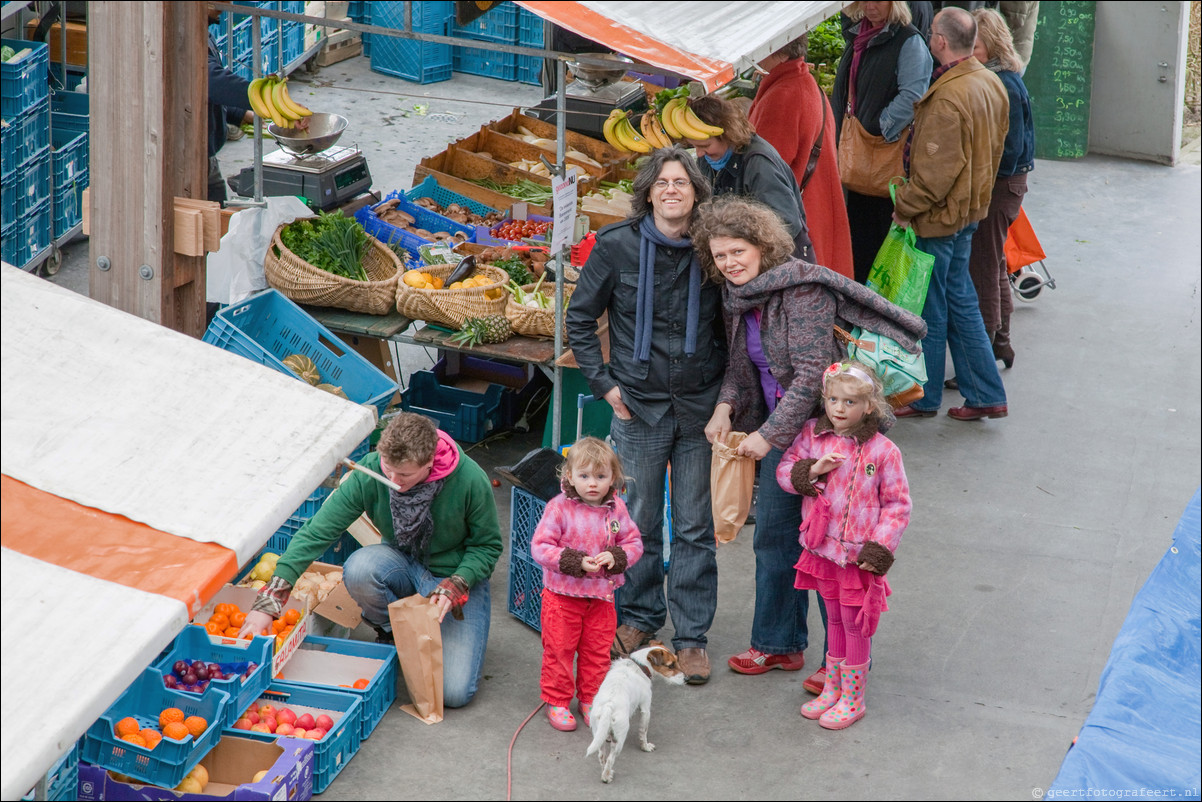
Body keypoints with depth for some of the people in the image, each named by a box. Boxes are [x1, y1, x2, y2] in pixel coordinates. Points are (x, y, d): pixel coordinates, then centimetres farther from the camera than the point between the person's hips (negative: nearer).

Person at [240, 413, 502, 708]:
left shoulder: (470, 481, -27)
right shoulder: (370, 472, -23)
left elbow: (487, 546, -10)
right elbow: (317, 532, -24)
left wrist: (455, 588, -28)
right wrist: (270, 600, -33)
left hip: (458, 575, -2)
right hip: (404, 564, 2)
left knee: (454, 693, -19)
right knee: (359, 568, -35)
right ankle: (392, 632, -2)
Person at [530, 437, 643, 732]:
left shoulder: (616, 508, -2)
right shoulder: (559, 508, -14)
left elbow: (634, 543, 4)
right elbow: (540, 547, -16)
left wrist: (615, 557, -17)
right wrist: (576, 562, -24)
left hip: (601, 596, 3)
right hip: (562, 594, -3)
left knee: (597, 652, 13)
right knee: (559, 650, 6)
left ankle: (591, 699, 29)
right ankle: (556, 701, 21)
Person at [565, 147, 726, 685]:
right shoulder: (617, 246, -6)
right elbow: (579, 319, 5)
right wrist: (605, 383, -2)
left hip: (701, 407, 1)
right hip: (639, 405, 0)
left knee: (696, 526, 5)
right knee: (640, 520, 9)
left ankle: (692, 634, 14)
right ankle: (639, 617, 27)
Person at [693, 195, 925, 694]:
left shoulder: (802, 290, -21)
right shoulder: (737, 298, 6)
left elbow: (811, 373, -24)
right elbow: (740, 367, 17)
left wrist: (769, 434, -22)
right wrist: (727, 407, -3)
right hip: (781, 432, 9)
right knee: (773, 536, 16)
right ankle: (779, 644, 31)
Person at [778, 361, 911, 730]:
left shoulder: (882, 451, -13)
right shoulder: (812, 435, -1)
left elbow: (897, 504, -8)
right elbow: (784, 471, 4)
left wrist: (878, 550, -13)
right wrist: (813, 470, -16)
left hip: (858, 556, -4)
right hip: (821, 548, 4)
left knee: (856, 624, 5)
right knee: (834, 620, 18)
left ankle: (852, 698, 17)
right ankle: (831, 689, 31)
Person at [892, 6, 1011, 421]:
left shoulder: (947, 98, -26)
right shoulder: (991, 84, 4)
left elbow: (936, 169, -25)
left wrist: (906, 207, -13)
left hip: (939, 217, -9)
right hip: (971, 210, 9)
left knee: (929, 309, 5)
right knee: (960, 301, 17)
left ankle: (923, 398, 18)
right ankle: (985, 394, 18)